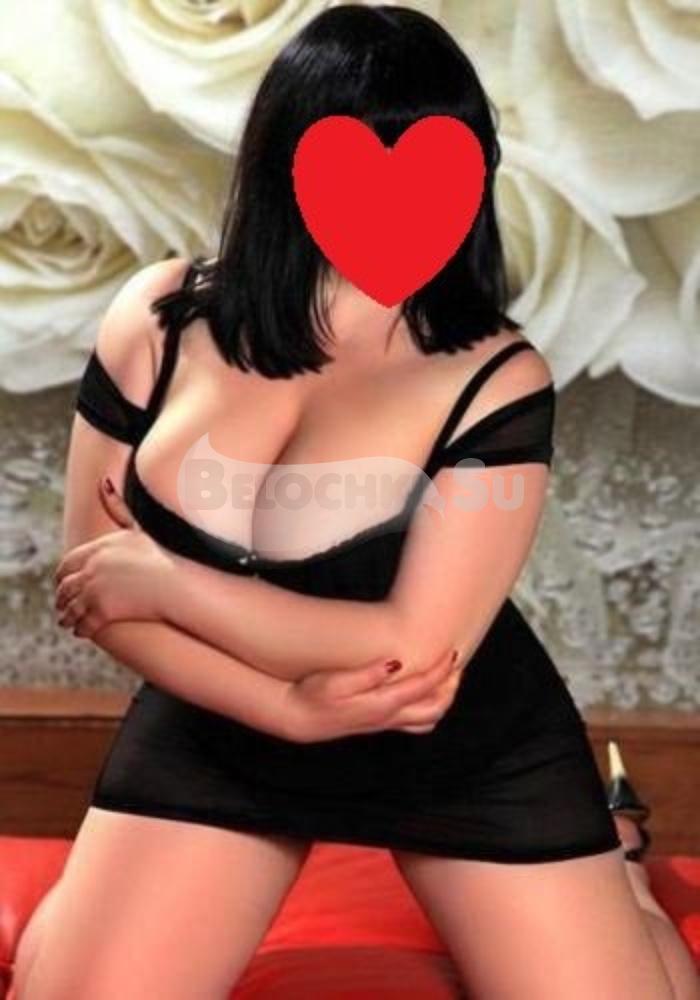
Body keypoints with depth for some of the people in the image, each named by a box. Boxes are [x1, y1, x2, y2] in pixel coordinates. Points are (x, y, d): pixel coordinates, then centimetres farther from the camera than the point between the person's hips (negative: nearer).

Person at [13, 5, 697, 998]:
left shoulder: (495, 378, -21)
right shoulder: (158, 321, -12)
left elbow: (414, 644, -26)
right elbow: (92, 582, -8)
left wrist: (163, 576, -22)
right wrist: (289, 704, -19)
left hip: (475, 757, -1)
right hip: (220, 735, 2)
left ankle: (611, 852, 34)